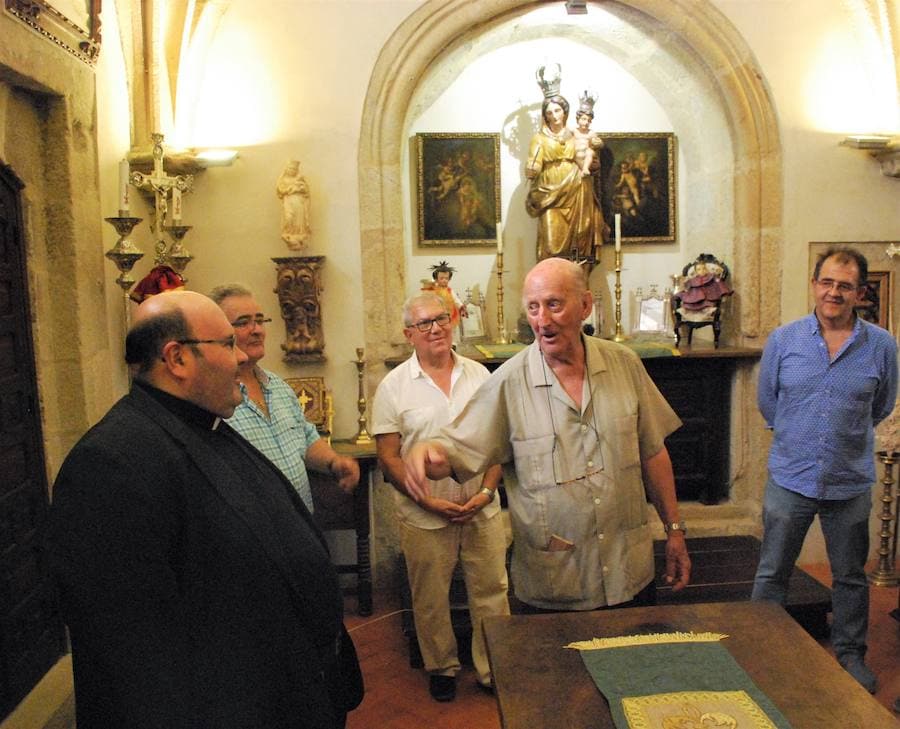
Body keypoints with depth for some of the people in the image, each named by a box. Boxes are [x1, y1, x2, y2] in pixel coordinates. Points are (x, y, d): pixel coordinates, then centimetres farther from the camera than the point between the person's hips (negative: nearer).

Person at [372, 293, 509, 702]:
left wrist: (487, 491, -9)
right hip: (424, 517, -2)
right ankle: (441, 668, 36)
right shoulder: (394, 387, -6)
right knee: (430, 600, 13)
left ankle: (494, 669, 30)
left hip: (483, 511, 2)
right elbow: (388, 457, -7)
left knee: (492, 593, 11)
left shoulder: (479, 375, 2)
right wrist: (430, 502, -14)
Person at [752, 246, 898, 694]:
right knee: (772, 574, 9)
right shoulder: (783, 340, -4)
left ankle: (850, 655, 36)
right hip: (790, 478, 0)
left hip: (851, 483, 1)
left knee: (850, 577, 17)